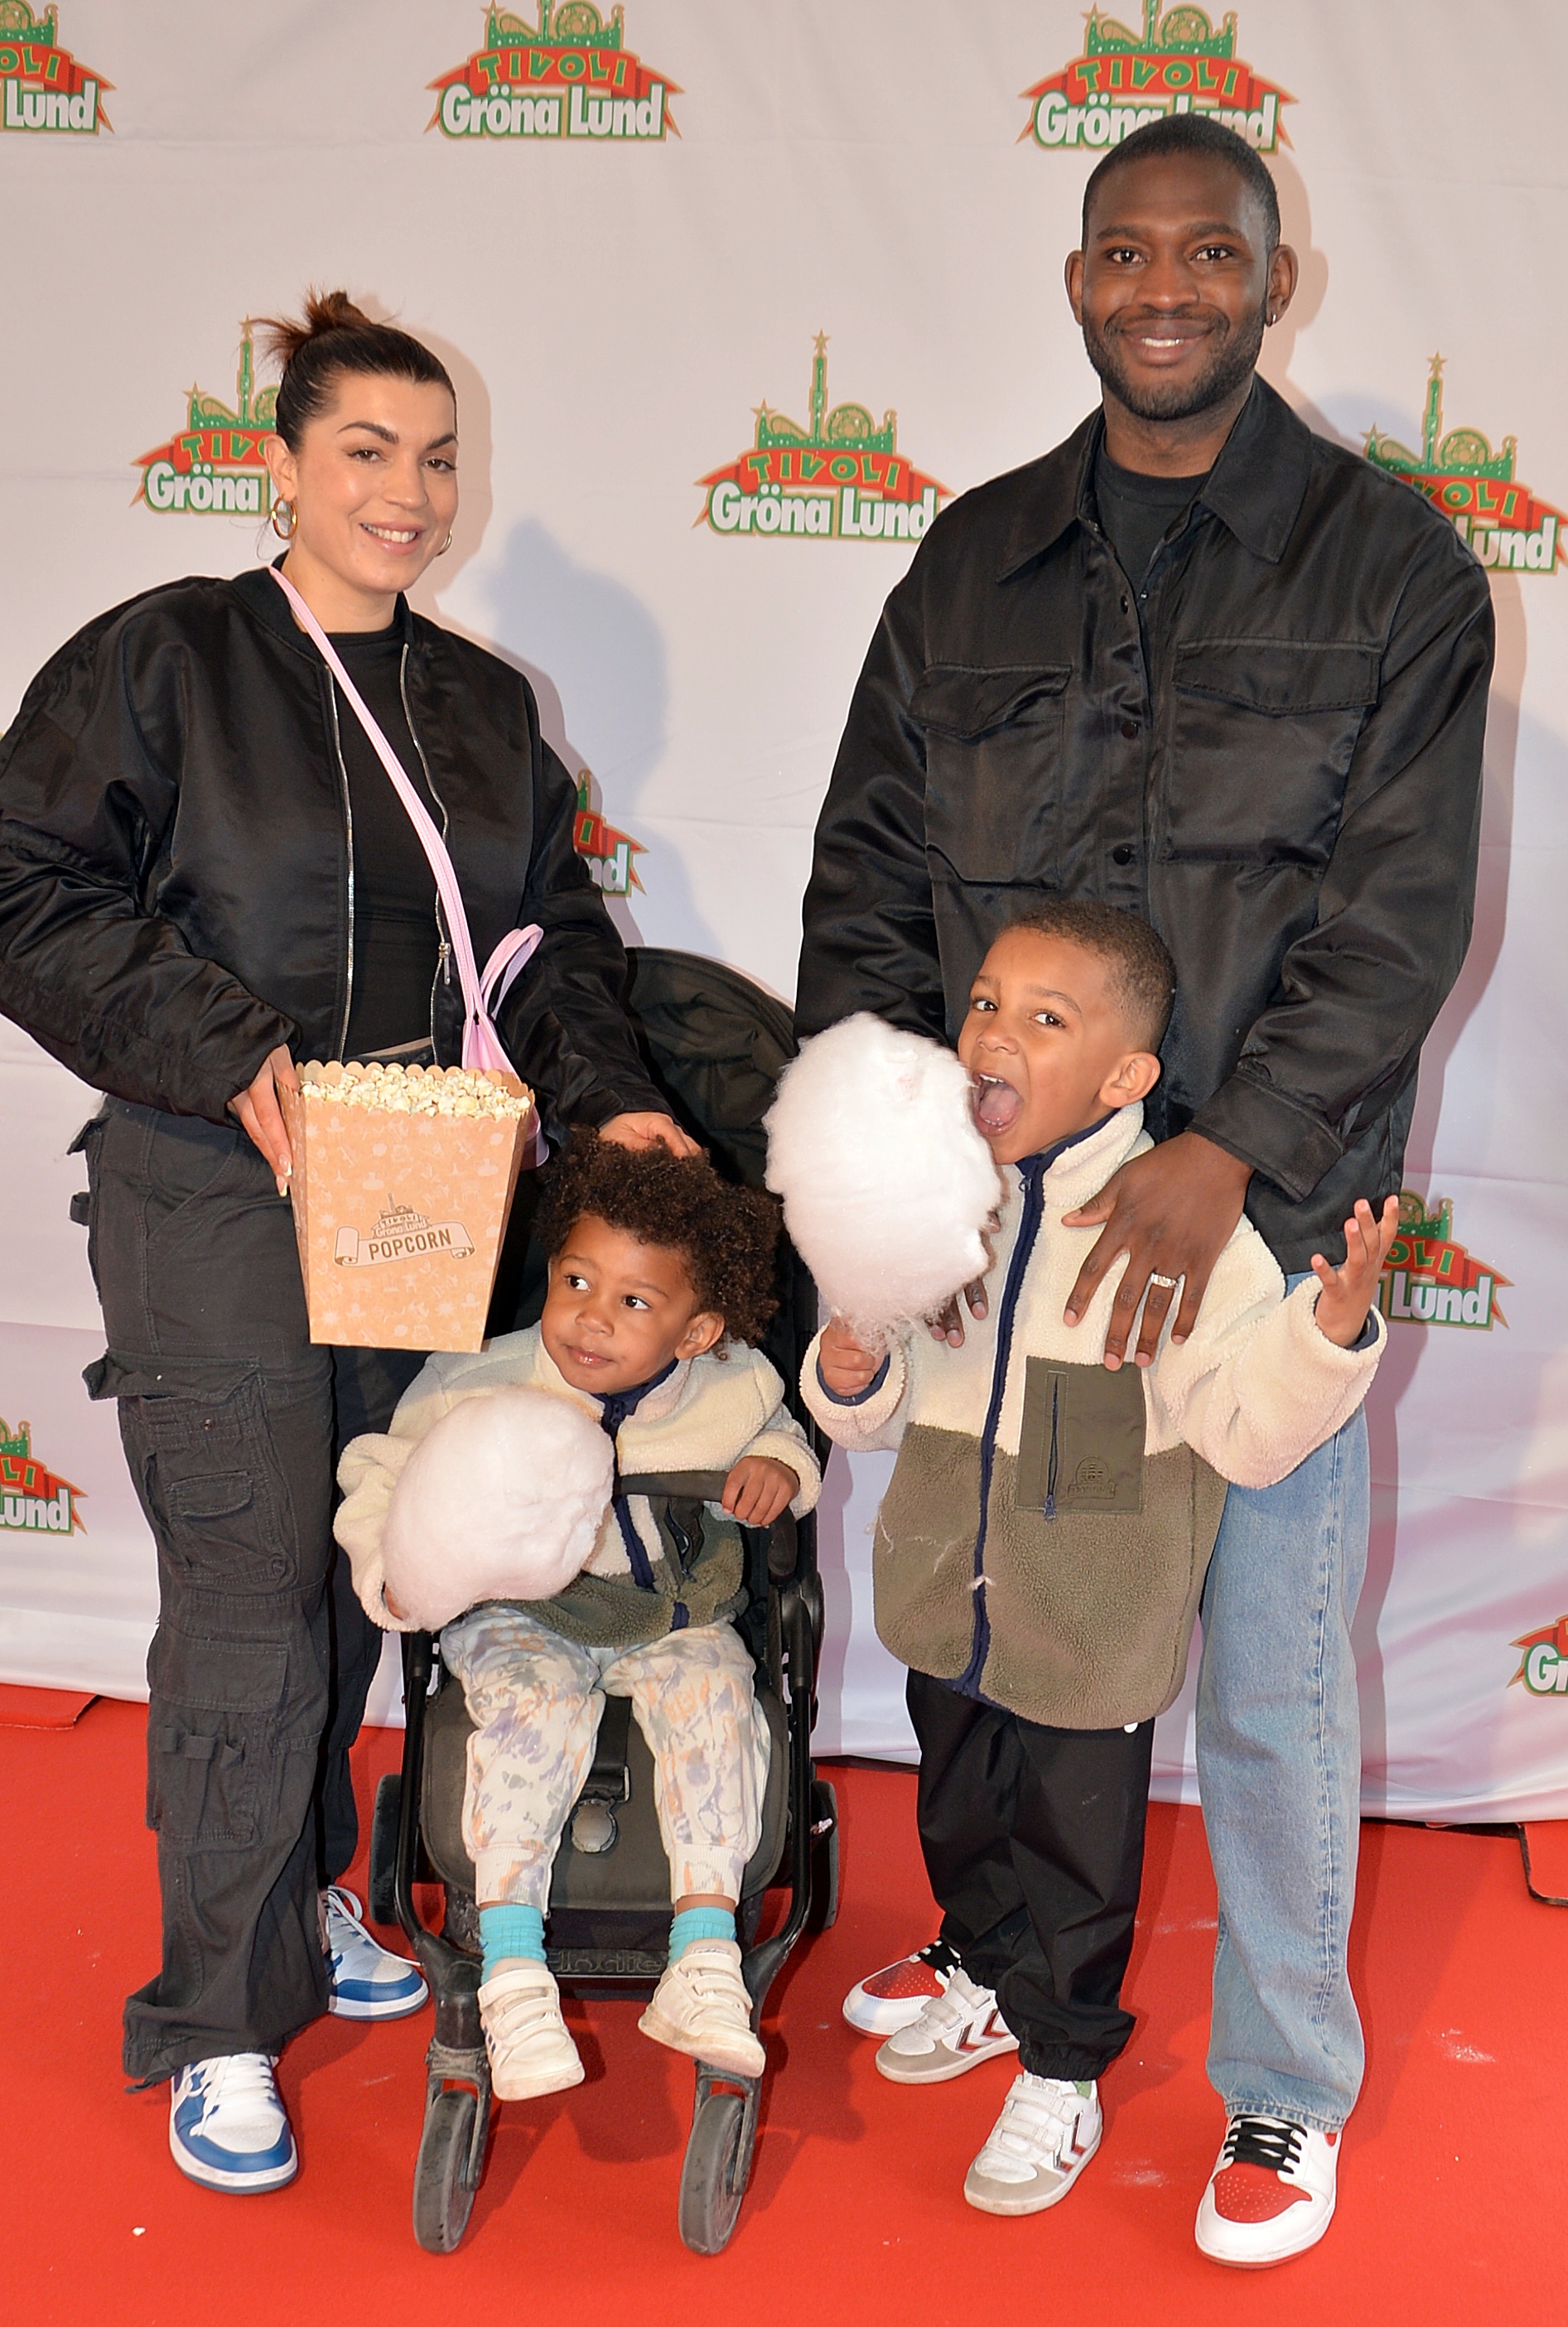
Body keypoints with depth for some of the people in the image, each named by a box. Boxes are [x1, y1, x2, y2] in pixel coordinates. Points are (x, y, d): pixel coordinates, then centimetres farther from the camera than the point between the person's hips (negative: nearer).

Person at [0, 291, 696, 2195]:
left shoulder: (482, 706, 13)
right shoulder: (159, 660, -4)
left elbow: (553, 932, 16)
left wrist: (609, 1096, -1)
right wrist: (229, 1056, -18)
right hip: (215, 1201, -5)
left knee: (356, 1574, 15)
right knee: (249, 1599, -5)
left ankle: (302, 1894, 36)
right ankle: (220, 2021, 10)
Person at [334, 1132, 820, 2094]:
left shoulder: (733, 1392, -9)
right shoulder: (478, 1387, -15)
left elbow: (779, 1430, 16)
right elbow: (381, 1475, -2)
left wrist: (781, 1467, -8)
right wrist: (395, 1575, -19)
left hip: (673, 1615, 2)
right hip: (519, 1616, -1)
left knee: (711, 1693, -27)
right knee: (539, 1703, -31)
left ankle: (705, 1961, -23)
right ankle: (513, 1971, -28)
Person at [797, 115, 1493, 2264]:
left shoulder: (1390, 563, -1)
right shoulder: (976, 559, 9)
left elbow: (1401, 916, -8)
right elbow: (869, 863, 10)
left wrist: (1226, 1153, -19)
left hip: (1263, 1210, -3)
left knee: (1269, 1671, 6)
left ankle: (1286, 2085, 27)